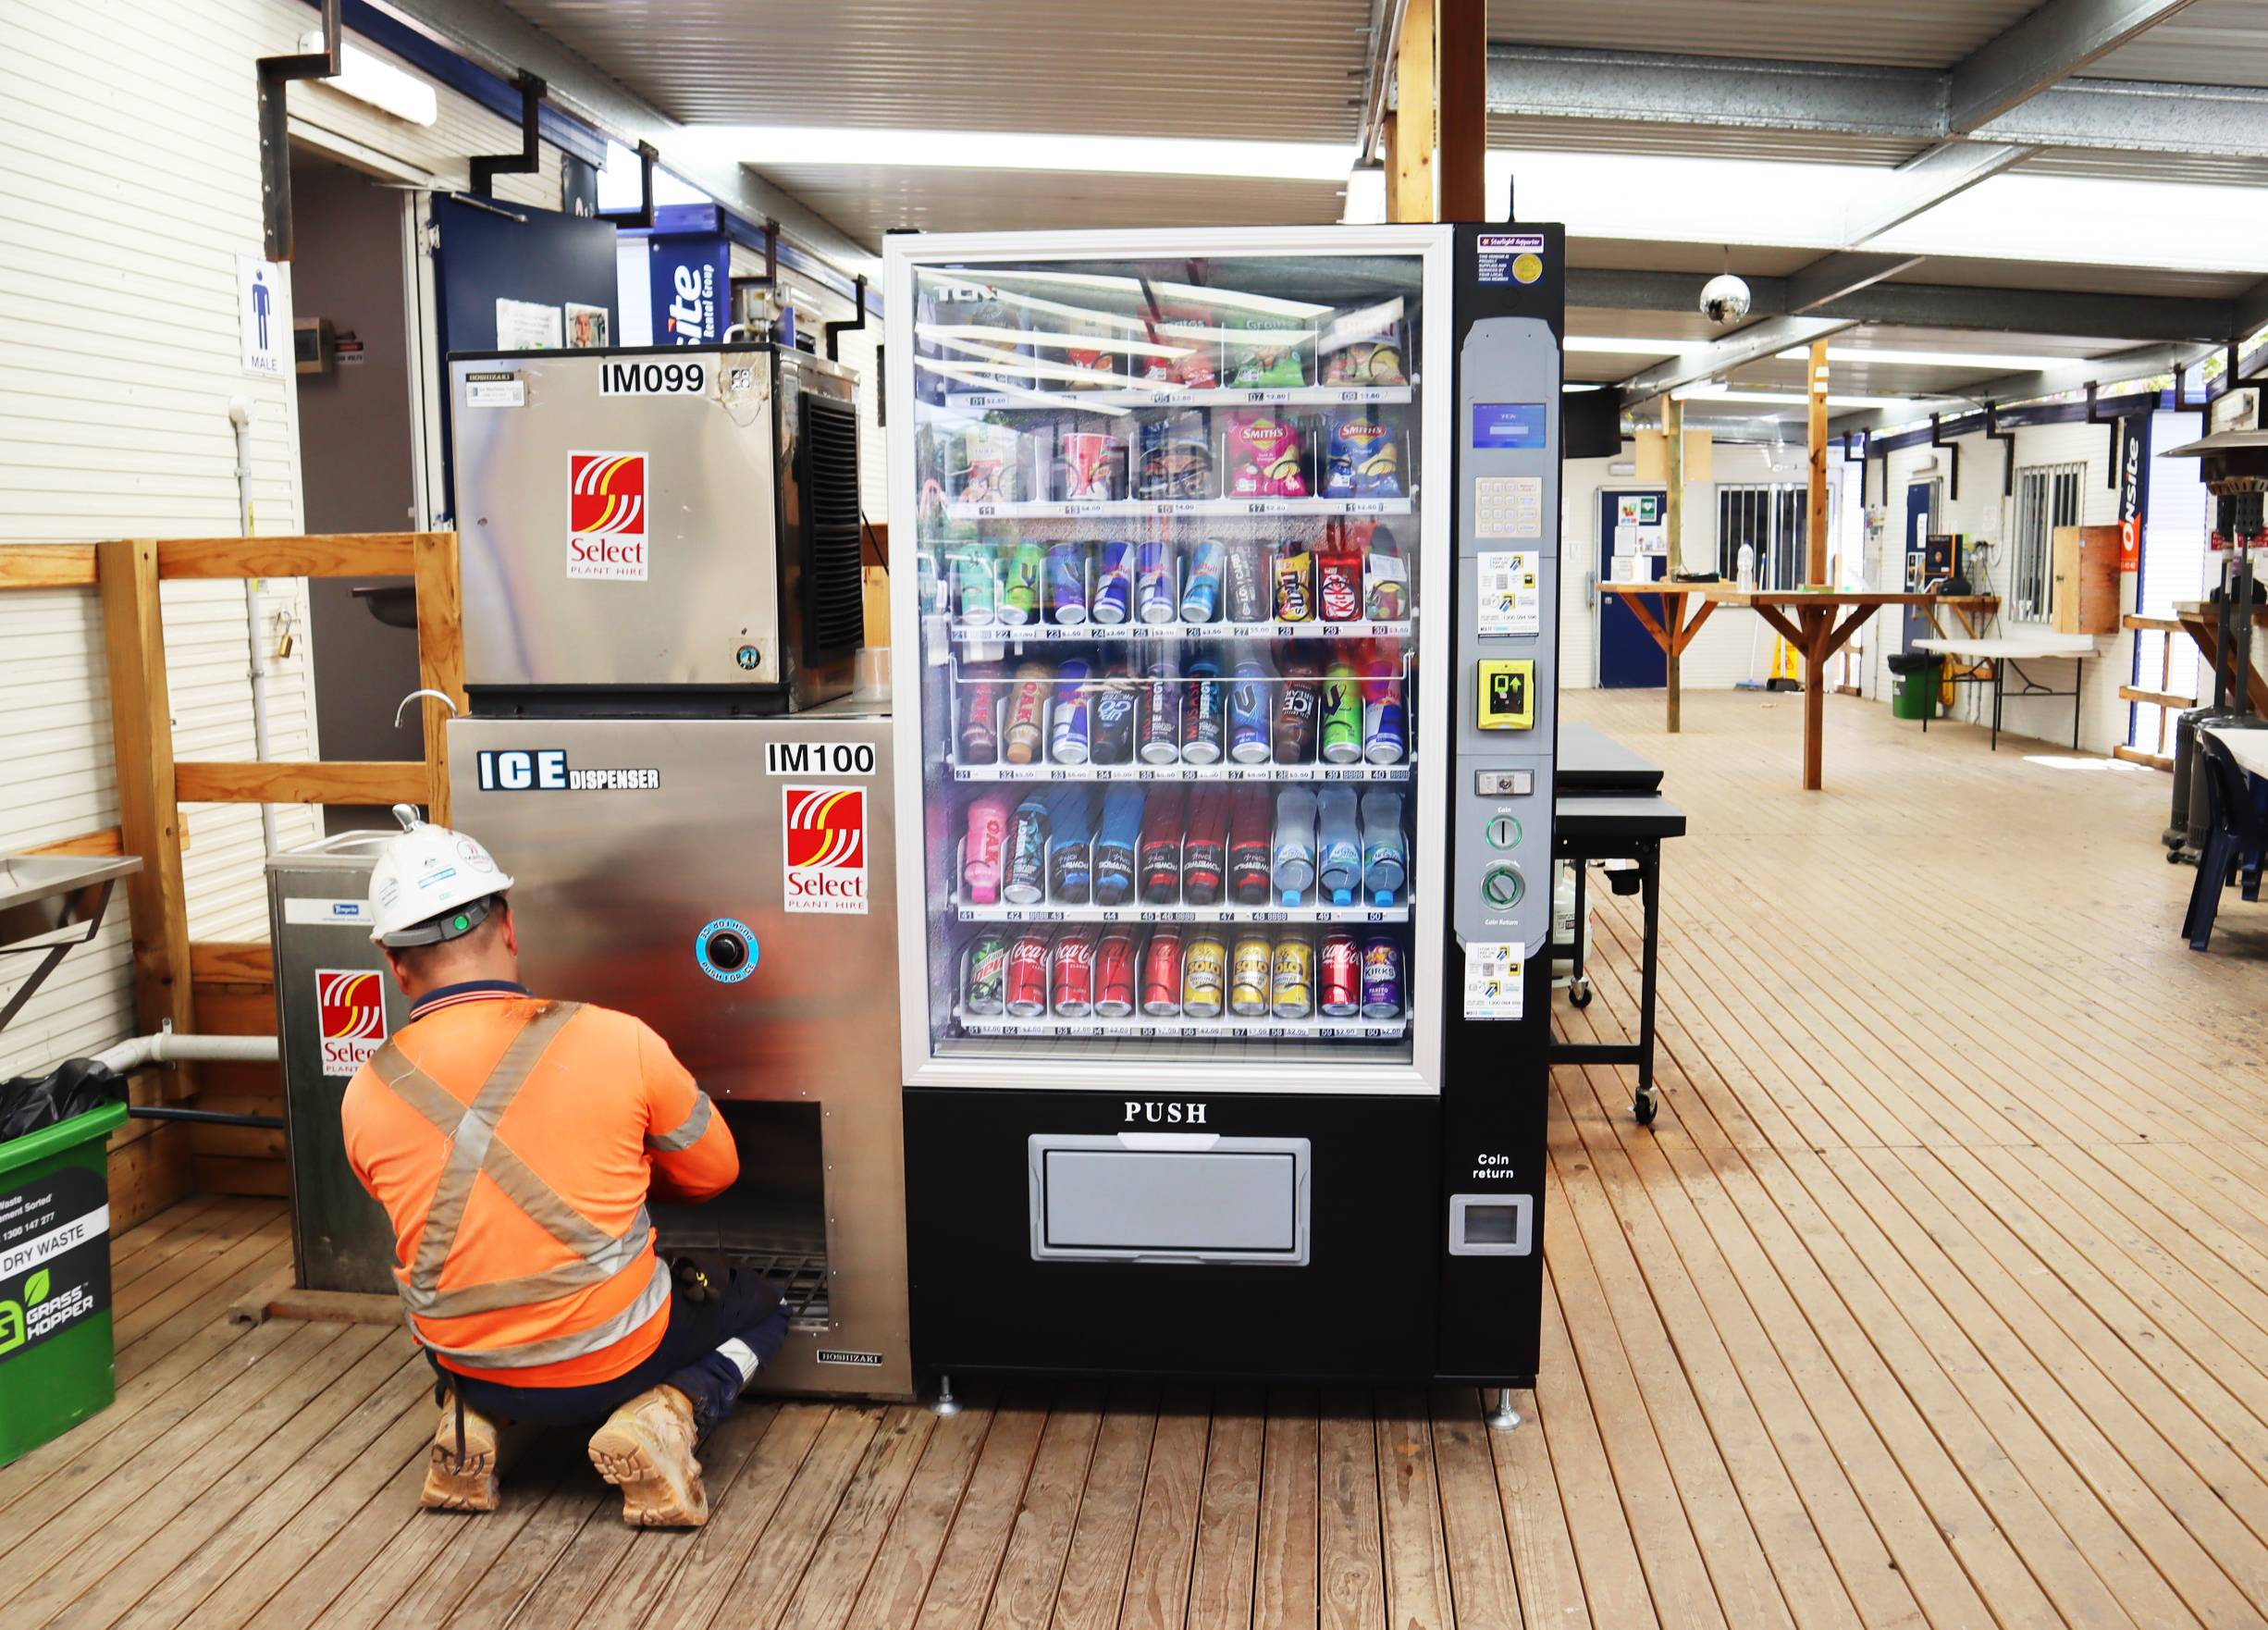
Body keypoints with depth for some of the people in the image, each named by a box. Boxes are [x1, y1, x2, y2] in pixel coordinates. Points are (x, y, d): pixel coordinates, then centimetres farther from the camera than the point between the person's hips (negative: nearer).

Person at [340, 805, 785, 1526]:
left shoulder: (365, 1095, -9)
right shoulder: (616, 1041, -18)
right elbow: (713, 1171, -1)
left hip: (469, 1369, 4)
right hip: (612, 1361, -4)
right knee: (761, 1304, 24)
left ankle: (466, 1421, 9)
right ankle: (666, 1415, -5)